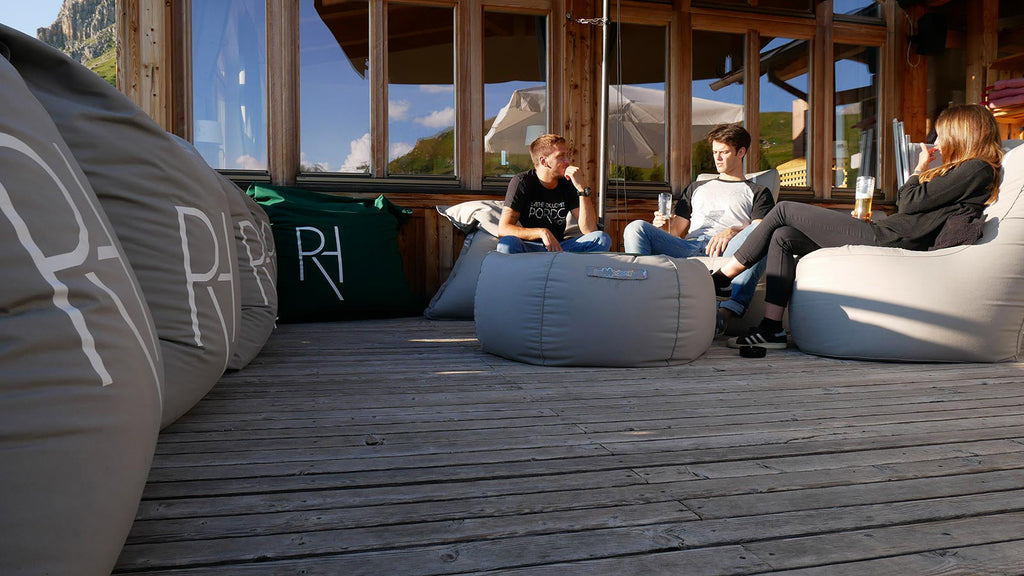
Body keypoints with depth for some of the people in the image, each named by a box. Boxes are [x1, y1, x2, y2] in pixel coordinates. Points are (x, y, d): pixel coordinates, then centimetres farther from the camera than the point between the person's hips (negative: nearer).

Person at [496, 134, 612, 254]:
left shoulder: (568, 184, 3)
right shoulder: (522, 182, -7)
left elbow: (589, 230, -7)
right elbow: (503, 229, -16)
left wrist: (582, 188, -14)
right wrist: (541, 232, -29)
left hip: (559, 248, 4)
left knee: (602, 238, -17)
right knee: (507, 243, -36)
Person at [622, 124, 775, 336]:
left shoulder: (758, 192, 26)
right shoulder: (697, 188, 37)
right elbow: (676, 231, 28)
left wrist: (732, 232, -16)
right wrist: (664, 224, 3)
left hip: (727, 254, -3)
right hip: (689, 248, 3)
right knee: (636, 228, -20)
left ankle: (729, 310, -49)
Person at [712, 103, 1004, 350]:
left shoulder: (977, 169, -4)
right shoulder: (966, 170, 25)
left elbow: (909, 202, -10)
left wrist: (920, 169, 5)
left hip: (884, 239, -10)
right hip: (882, 235, 10)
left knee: (784, 210, -7)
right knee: (783, 237, 4)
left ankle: (717, 278, -2)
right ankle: (771, 329, -4)